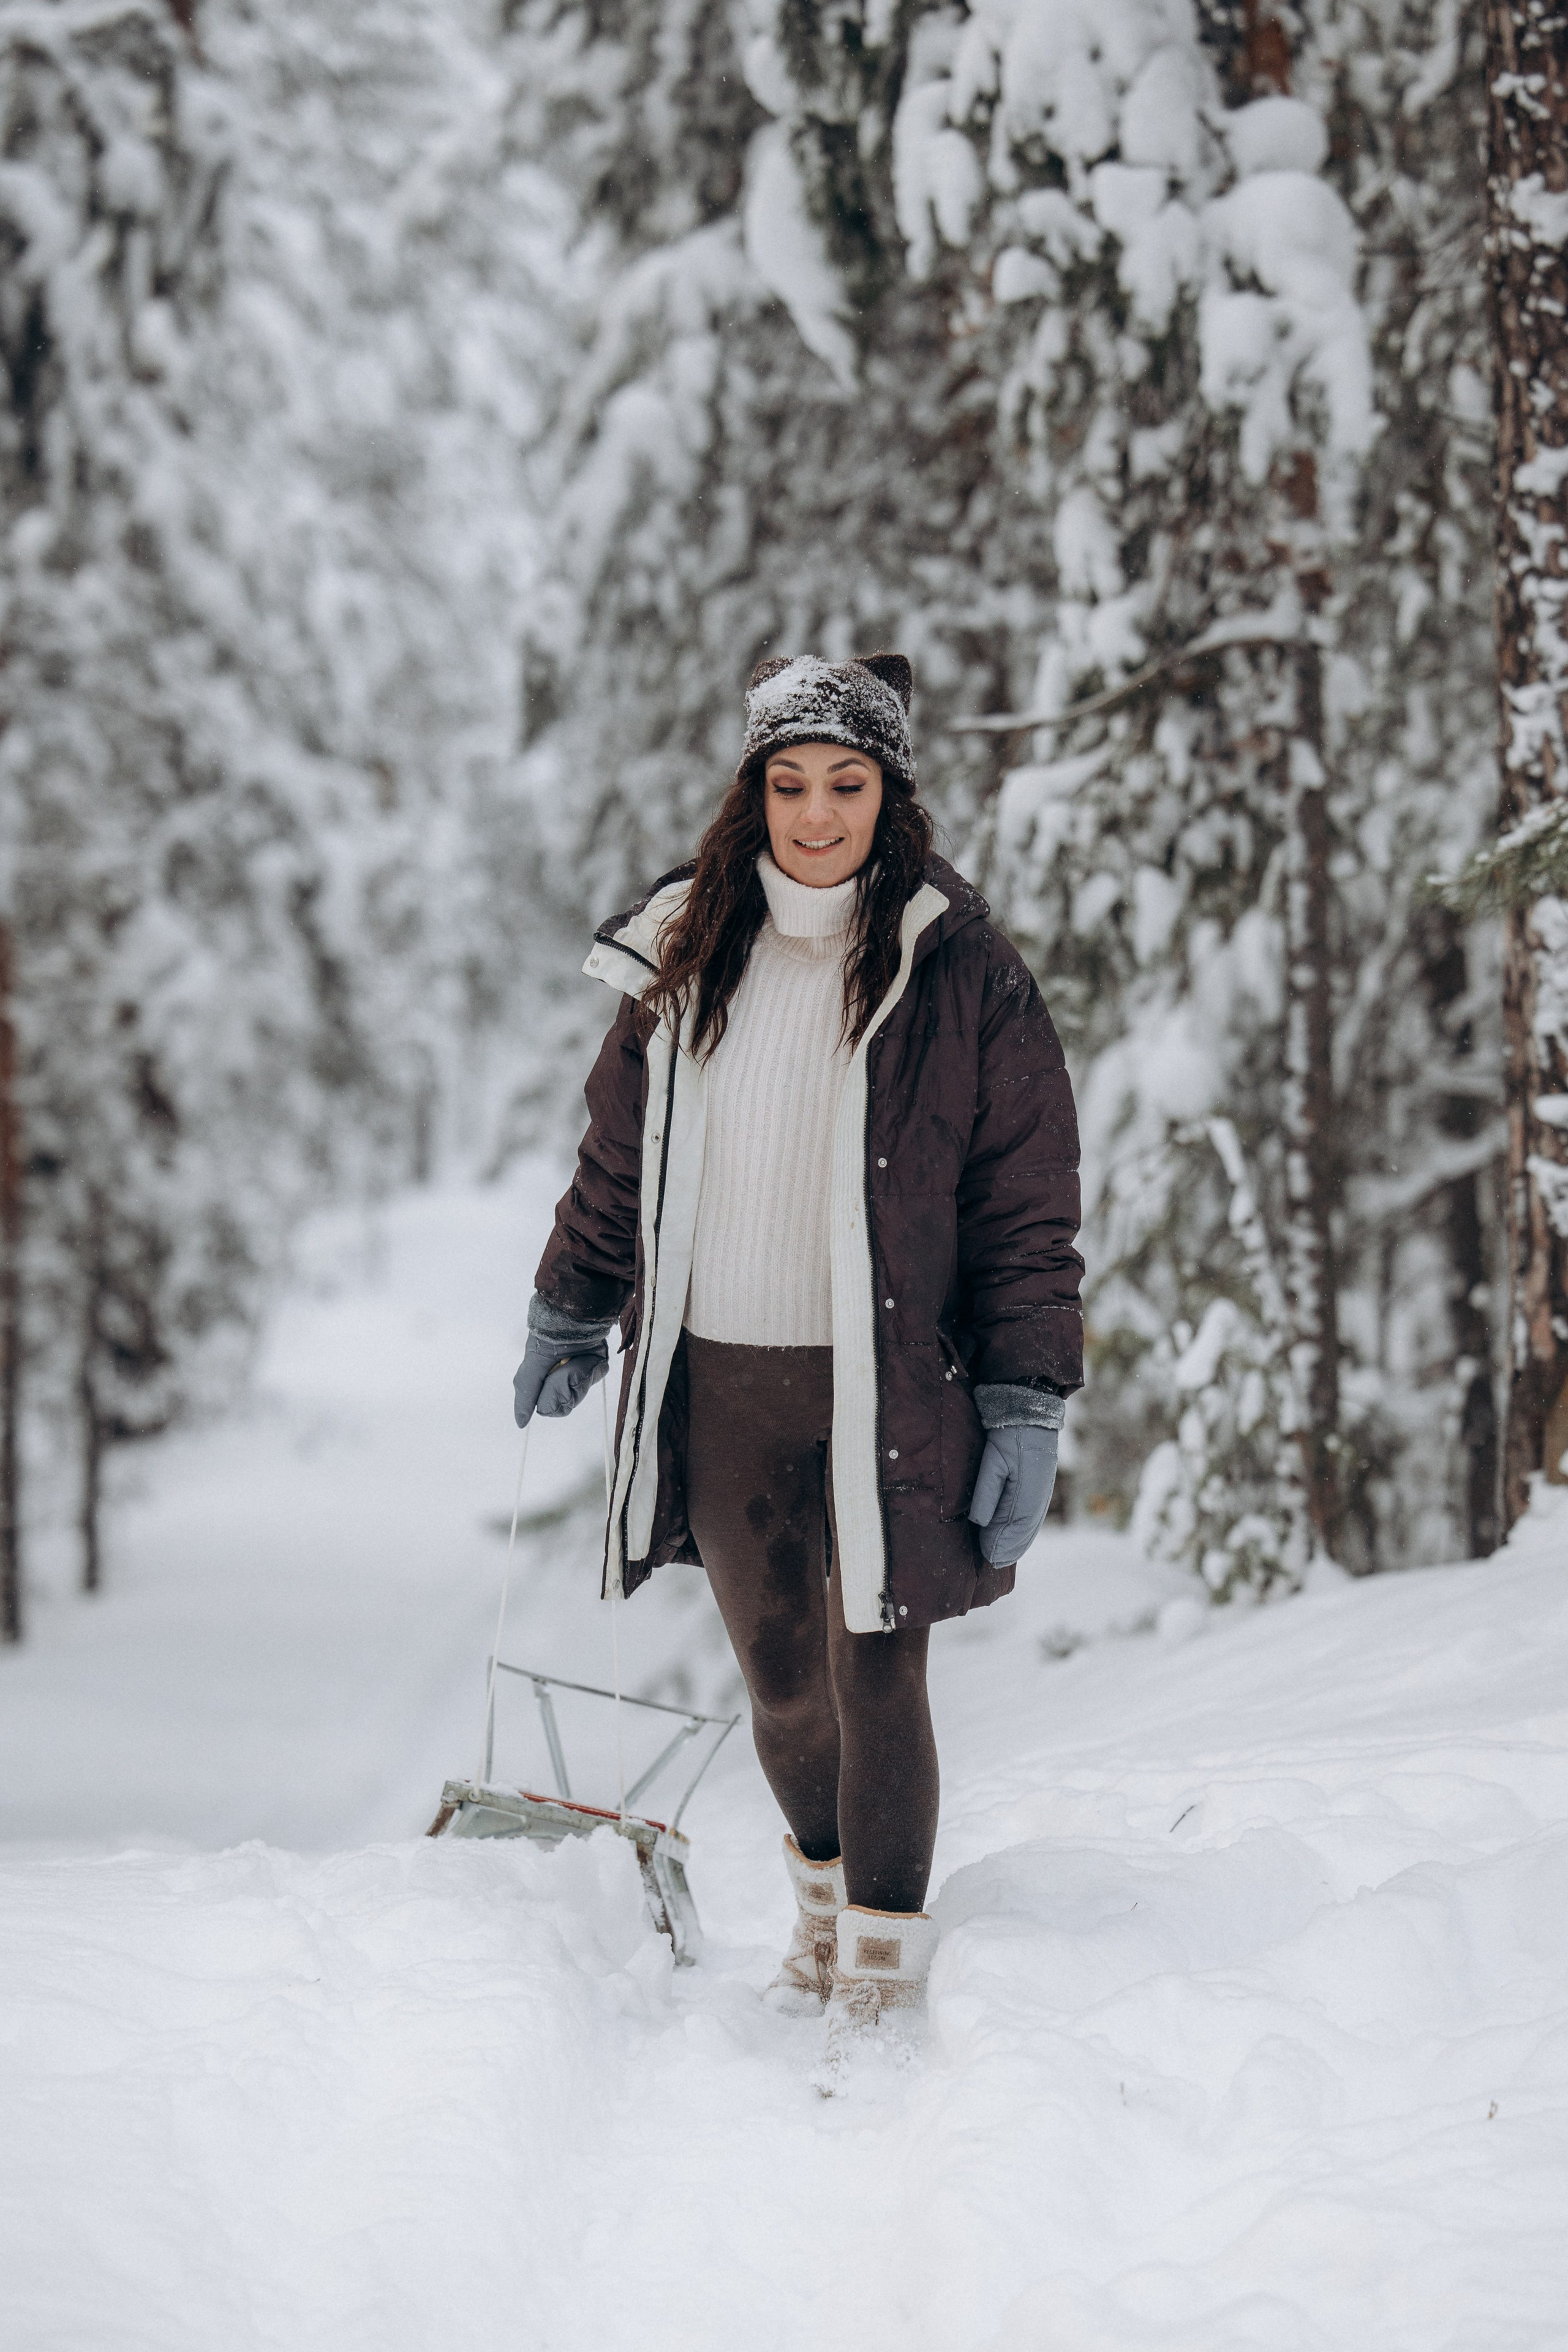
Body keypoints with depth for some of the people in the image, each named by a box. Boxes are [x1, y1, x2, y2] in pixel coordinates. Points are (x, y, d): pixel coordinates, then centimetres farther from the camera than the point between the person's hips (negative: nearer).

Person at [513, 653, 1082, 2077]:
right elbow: (620, 1152, 19)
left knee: (874, 1681, -2)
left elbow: (1029, 1201, -5)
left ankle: (883, 1983, 10)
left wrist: (1029, 1405, -9)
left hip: (881, 1393, -4)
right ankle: (825, 1905, 37)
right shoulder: (688, 958, 6)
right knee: (780, 1680, 13)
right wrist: (572, 1314, 24)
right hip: (716, 1390, 4)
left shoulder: (961, 973, -6)